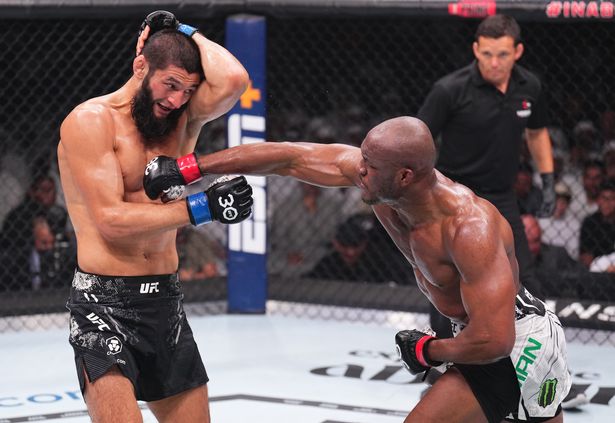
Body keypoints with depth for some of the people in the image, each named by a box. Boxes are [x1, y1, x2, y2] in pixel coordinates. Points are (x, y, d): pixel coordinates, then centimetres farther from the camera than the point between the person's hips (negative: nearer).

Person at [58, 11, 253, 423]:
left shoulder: (183, 118, 8)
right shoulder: (90, 121, -9)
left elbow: (232, 80, -13)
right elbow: (111, 219, -17)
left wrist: (187, 33, 0)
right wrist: (201, 208, -21)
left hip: (167, 301, 6)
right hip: (104, 302, -6)